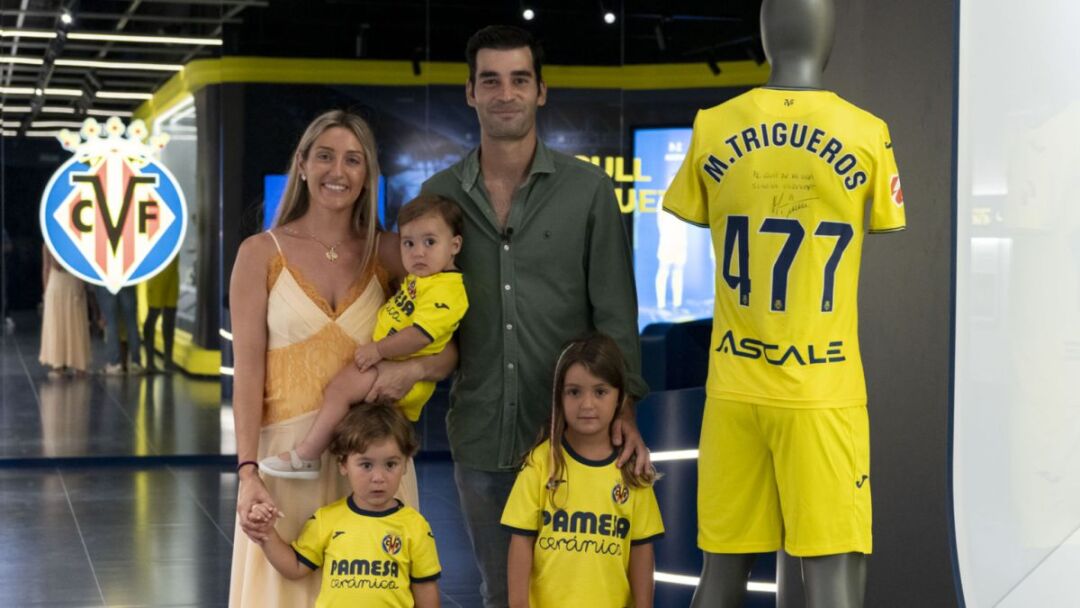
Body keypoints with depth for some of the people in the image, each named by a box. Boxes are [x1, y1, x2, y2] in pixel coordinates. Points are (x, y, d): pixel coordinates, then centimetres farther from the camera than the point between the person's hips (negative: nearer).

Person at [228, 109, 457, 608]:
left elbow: (452, 349, 7)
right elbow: (247, 369, -5)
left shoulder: (388, 255, 7)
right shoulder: (261, 253, 1)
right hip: (288, 448, -2)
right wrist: (248, 472, -13)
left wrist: (415, 368, -16)